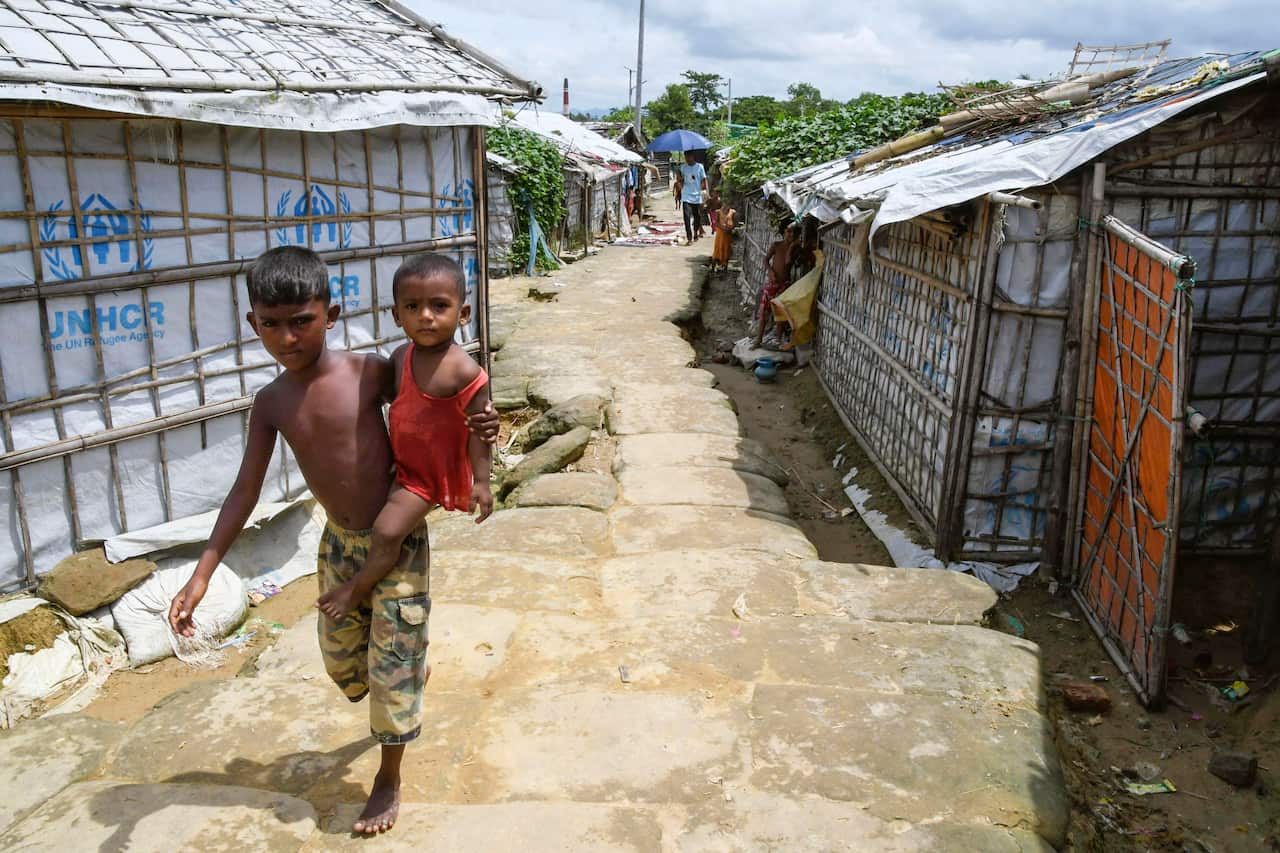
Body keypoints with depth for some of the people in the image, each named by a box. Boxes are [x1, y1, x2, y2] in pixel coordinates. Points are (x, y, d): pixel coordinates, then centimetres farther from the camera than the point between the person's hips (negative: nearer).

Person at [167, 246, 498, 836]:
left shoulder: (370, 373, -18)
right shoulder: (271, 402, -6)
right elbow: (246, 490, -2)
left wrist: (479, 426, -24)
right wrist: (202, 574, -5)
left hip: (397, 539, -4)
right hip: (339, 542, 5)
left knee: (392, 663, 4)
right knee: (341, 656, 18)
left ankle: (389, 781, 25)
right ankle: (413, 669, 51)